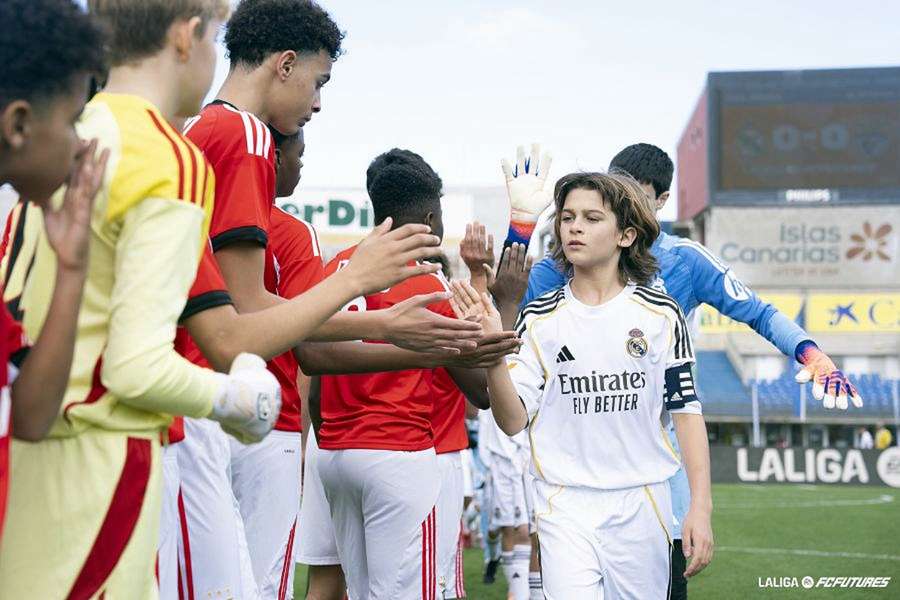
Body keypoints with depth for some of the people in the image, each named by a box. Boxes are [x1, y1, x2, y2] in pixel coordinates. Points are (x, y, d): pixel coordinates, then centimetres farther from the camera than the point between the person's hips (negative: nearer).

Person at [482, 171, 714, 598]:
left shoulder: (660, 315, 2)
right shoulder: (539, 319, 3)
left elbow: (685, 410, 4)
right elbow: (513, 421, -2)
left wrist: (701, 506, -3)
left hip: (641, 503, 1)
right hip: (564, 503, 0)